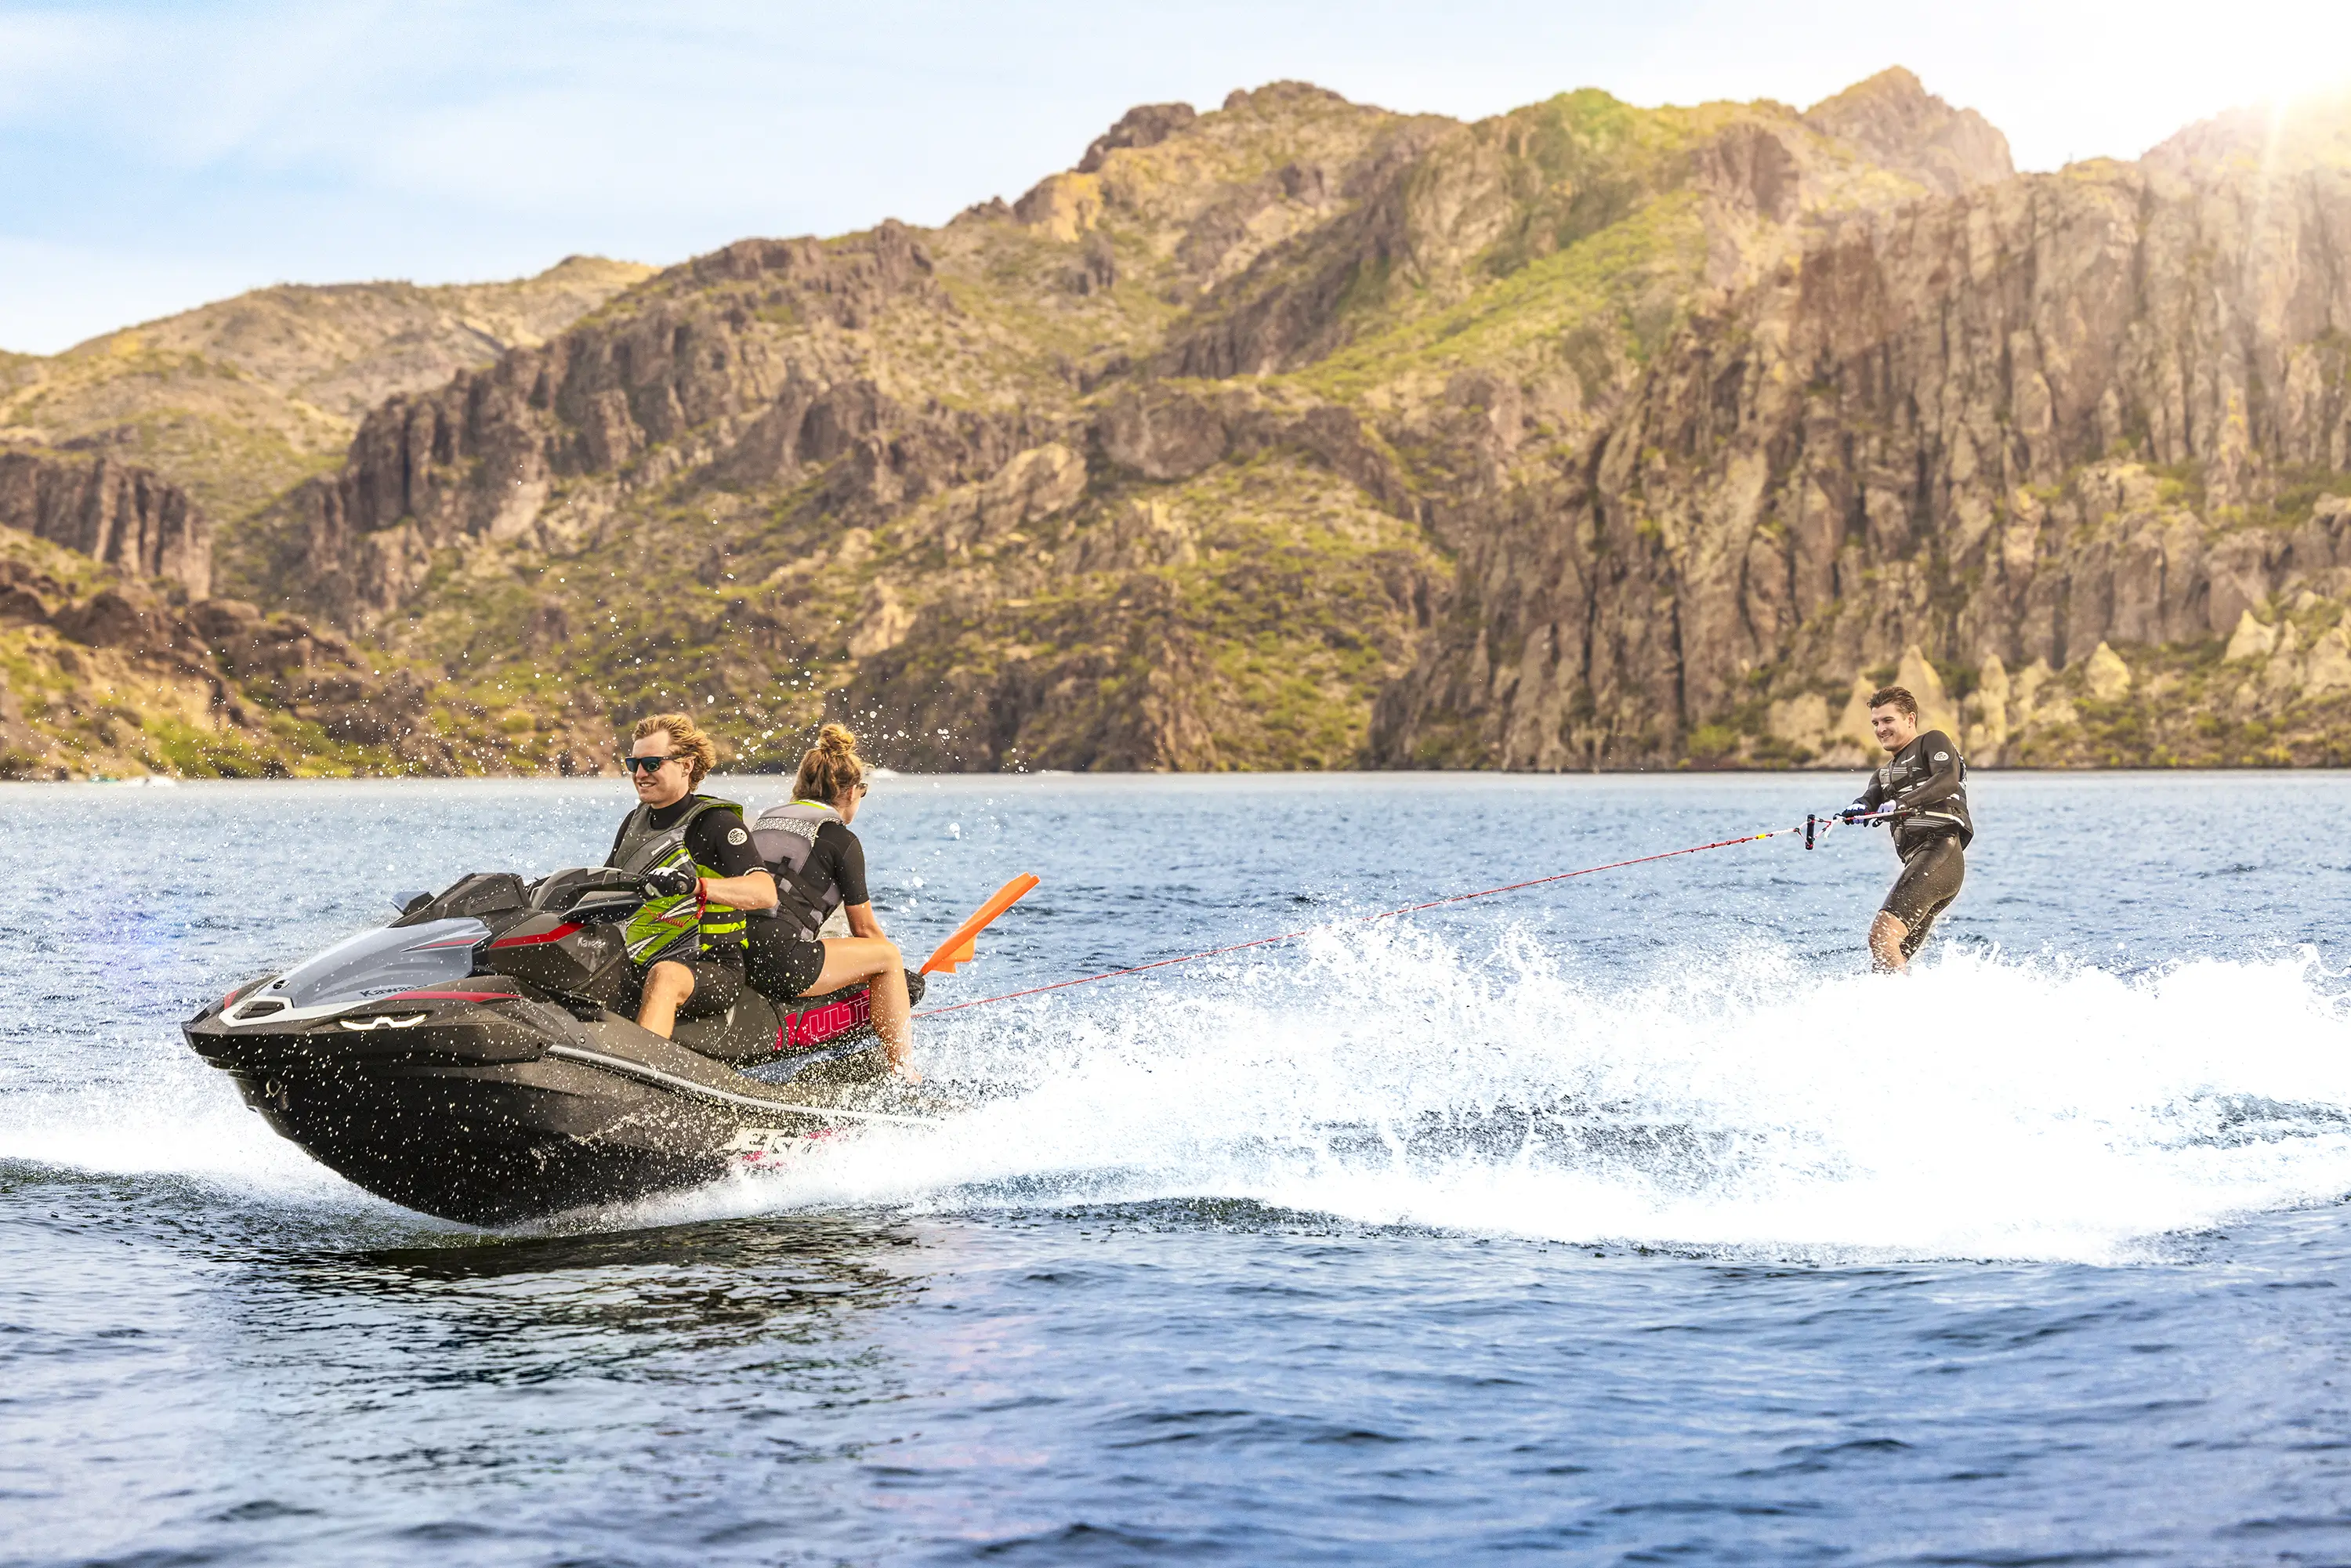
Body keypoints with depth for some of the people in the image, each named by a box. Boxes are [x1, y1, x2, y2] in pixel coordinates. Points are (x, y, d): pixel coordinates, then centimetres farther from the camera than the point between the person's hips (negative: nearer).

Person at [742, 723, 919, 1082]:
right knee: (888, 956, 8)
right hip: (775, 960, -8)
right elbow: (865, 929, 7)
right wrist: (900, 978, 25)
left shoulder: (764, 820, 23)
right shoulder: (841, 840, 2)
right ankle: (903, 1075, 5)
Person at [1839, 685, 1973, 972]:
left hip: (1940, 851, -9)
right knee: (1892, 958, 3)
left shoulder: (1932, 742, 10)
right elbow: (1871, 800, 9)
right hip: (1918, 861, 9)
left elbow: (1948, 780, -11)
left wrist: (1902, 803, -24)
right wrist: (1857, 809, -16)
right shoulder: (1884, 774, 31)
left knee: (1882, 933, -24)